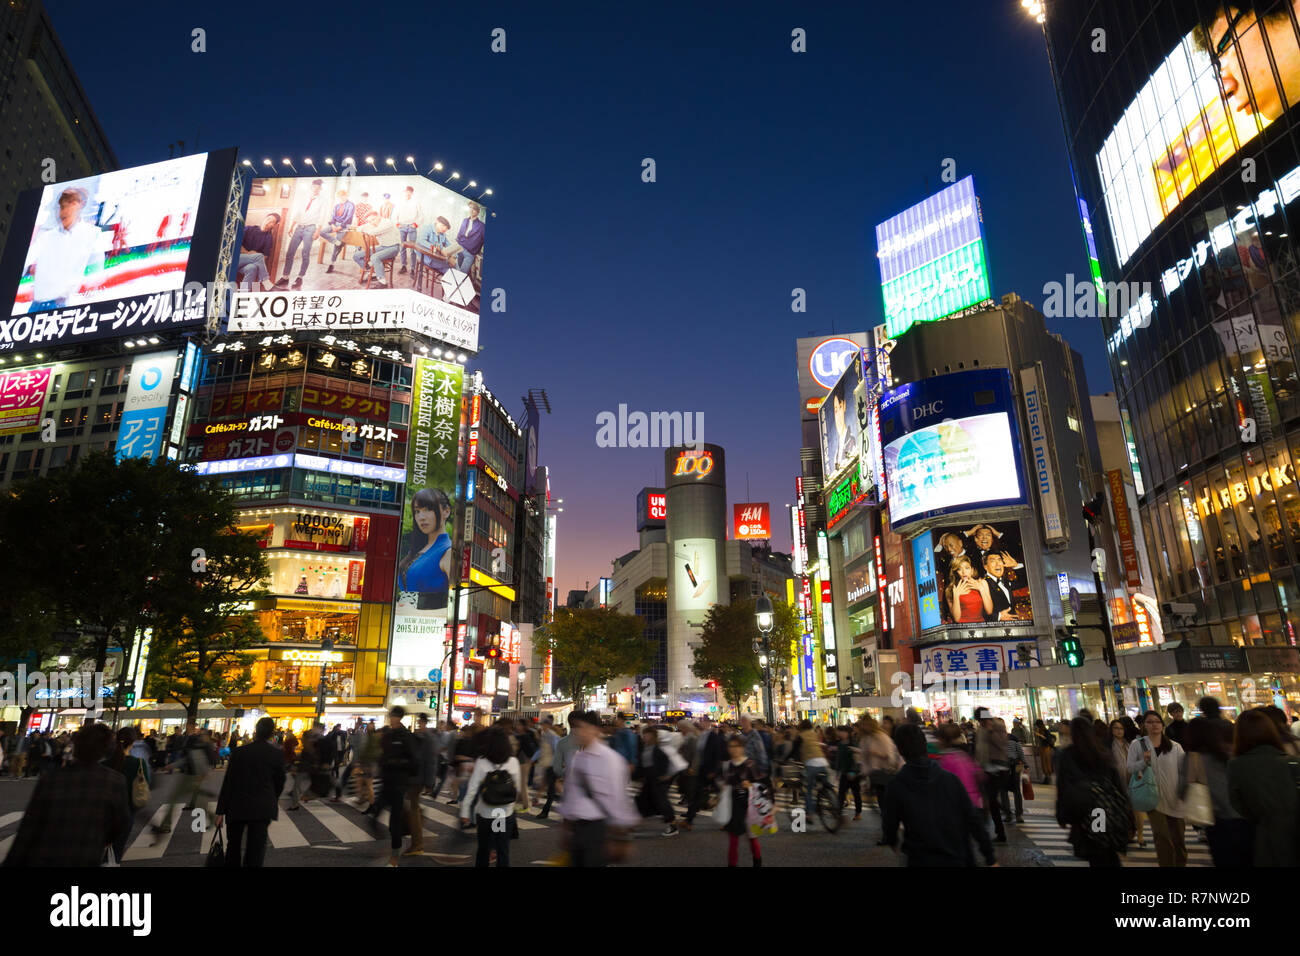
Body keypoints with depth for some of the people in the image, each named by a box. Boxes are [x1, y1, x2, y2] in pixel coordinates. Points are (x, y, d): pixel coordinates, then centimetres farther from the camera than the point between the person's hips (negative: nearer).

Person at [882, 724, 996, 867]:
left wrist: (890, 840, 23)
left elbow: (890, 824, 0)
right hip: (957, 860, 3)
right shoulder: (950, 779, -5)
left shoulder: (895, 786, -12)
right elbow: (973, 818, -4)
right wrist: (990, 858, 4)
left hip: (920, 860, -3)